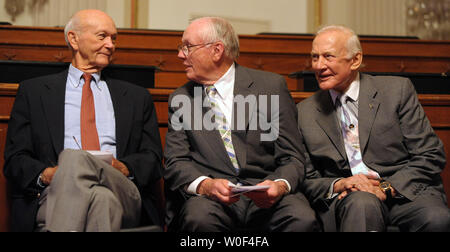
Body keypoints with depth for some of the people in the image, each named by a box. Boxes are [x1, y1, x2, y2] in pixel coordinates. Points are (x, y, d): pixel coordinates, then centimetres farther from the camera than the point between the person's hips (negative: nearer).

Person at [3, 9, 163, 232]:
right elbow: (15, 160, 12)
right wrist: (45, 174, -11)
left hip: (121, 195, 1)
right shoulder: (33, 91, 19)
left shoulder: (137, 97, 24)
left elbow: (153, 161, 17)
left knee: (83, 172, -35)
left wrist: (124, 167, -7)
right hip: (56, 195, -1)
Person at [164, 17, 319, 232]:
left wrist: (280, 185, -17)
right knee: (199, 217, -33)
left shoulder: (271, 86, 7)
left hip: (265, 194, -1)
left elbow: (291, 158, 5)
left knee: (303, 219, -32)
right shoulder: (180, 99, 14)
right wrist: (205, 184, -17)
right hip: (209, 197, 1)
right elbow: (176, 162, 5)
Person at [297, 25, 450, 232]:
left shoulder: (397, 90, 5)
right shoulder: (305, 112, 11)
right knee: (361, 202, -36)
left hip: (405, 191, 1)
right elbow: (307, 180, 11)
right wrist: (338, 185, -11)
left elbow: (431, 155, 2)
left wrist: (387, 188, -12)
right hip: (347, 199, -1)